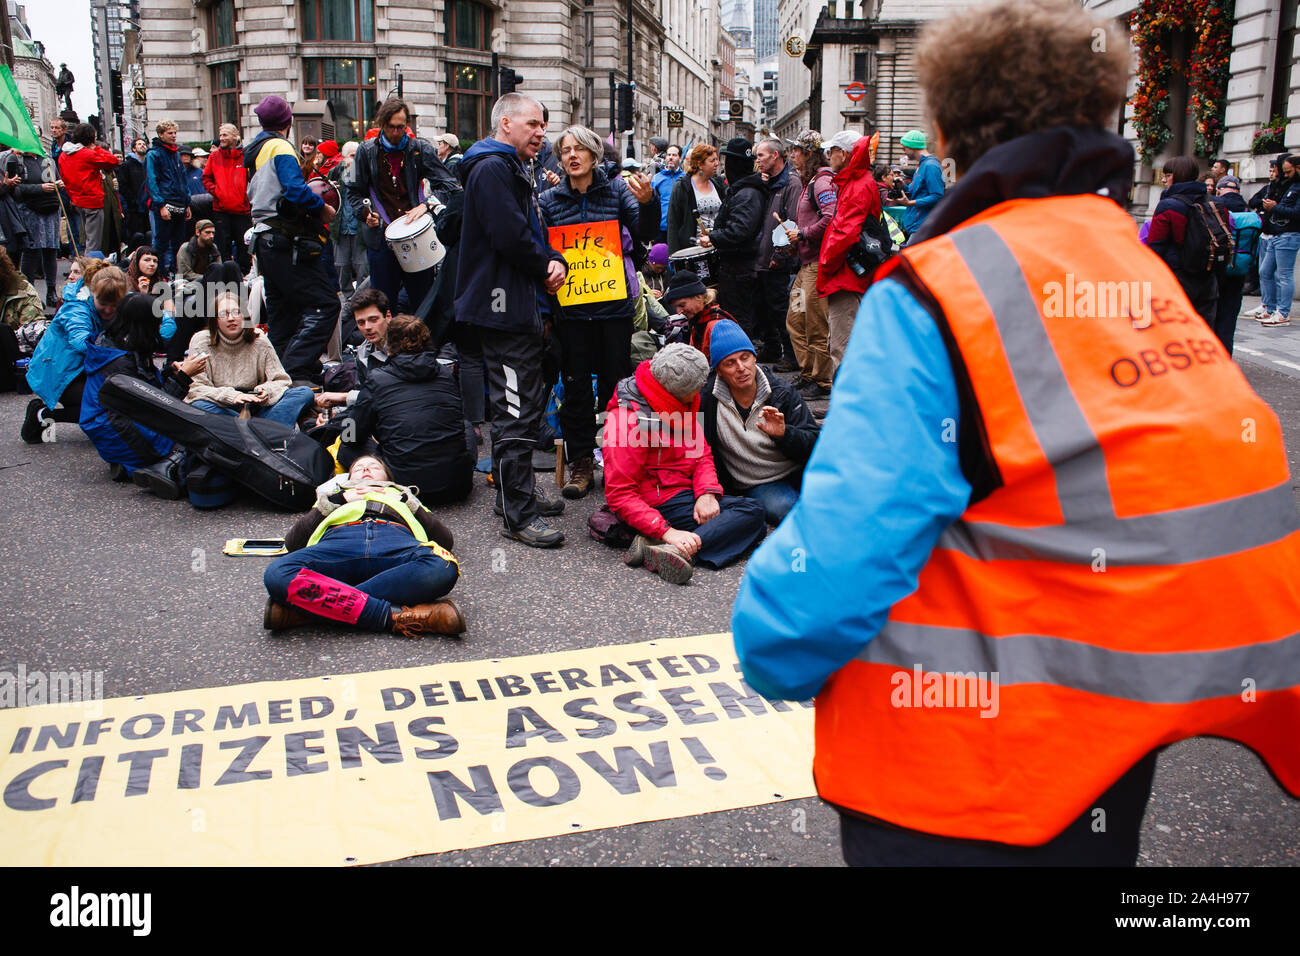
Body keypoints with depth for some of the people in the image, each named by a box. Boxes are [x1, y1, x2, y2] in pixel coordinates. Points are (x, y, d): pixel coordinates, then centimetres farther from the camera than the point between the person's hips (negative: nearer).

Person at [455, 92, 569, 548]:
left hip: (520, 309, 11)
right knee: (517, 412, -9)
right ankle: (519, 516, -4)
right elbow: (509, 236, -23)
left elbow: (535, 235, 23)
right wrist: (546, 267, -6)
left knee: (524, 407, 17)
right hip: (505, 309, -11)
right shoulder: (492, 169, -12)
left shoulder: (514, 171, 23)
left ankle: (516, 494, 29)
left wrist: (555, 261, 1)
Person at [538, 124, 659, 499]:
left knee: (614, 379, 5)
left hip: (615, 302, -1)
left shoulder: (617, 189, 3)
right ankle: (581, 463, 13)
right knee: (575, 384, 4)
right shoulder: (549, 200, 6)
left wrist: (647, 203, -25)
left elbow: (644, 232, -7)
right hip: (570, 305, 1)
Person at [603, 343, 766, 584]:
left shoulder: (682, 404, 6)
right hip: (660, 502, -9)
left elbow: (701, 452, 11)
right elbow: (619, 493, -22)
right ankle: (668, 546, -34)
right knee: (751, 514, -18)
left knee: (754, 509, -10)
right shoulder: (629, 420, -20)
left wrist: (707, 492, -11)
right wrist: (667, 531, -32)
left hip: (685, 492, 9)